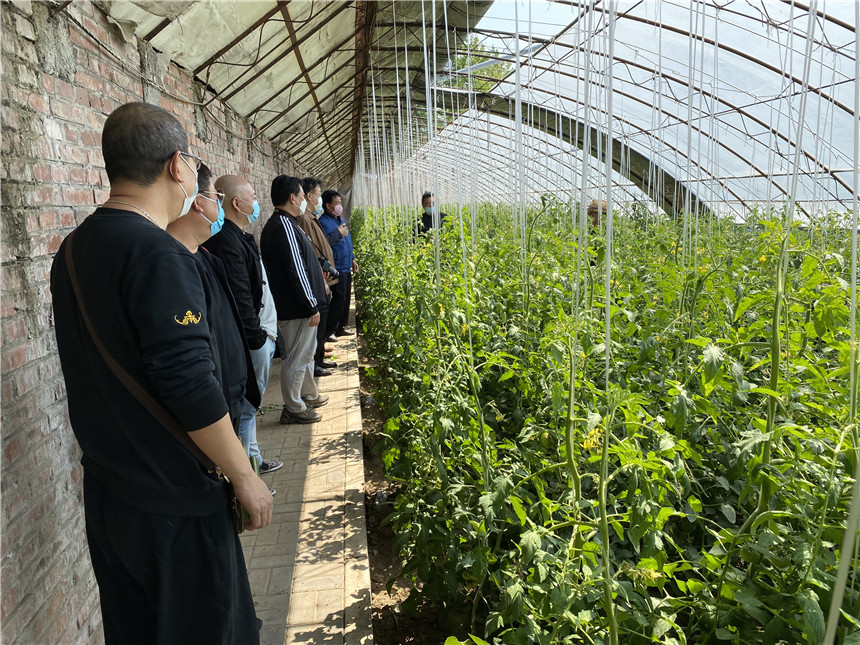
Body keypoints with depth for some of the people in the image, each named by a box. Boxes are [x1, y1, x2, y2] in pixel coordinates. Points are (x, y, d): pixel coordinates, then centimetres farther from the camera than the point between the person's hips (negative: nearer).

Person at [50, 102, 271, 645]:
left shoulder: (74, 249, 5)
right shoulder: (158, 255, -23)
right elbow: (189, 383, -26)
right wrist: (246, 478, -14)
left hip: (105, 489, 9)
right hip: (174, 500, -8)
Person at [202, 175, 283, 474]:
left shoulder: (238, 237, 14)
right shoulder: (226, 241, -20)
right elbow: (239, 298, -24)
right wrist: (257, 337, -19)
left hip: (260, 334, 11)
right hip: (253, 339, -11)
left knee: (249, 404, 20)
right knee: (246, 407, -1)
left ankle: (253, 459, 34)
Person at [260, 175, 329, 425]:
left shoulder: (279, 224, 12)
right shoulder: (285, 227, -21)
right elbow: (296, 270, -24)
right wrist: (312, 306, -19)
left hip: (299, 305, 11)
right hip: (297, 308, -11)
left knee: (307, 351, 23)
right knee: (298, 357, 0)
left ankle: (310, 395, 38)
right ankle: (294, 409, 12)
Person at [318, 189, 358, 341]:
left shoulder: (340, 220, 18)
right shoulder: (323, 222, -12)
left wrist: (352, 259, 22)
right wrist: (338, 233, -18)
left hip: (346, 267, 9)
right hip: (336, 268, -9)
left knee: (345, 298, 13)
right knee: (339, 298, -11)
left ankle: (340, 327, 23)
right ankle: (329, 331, -3)